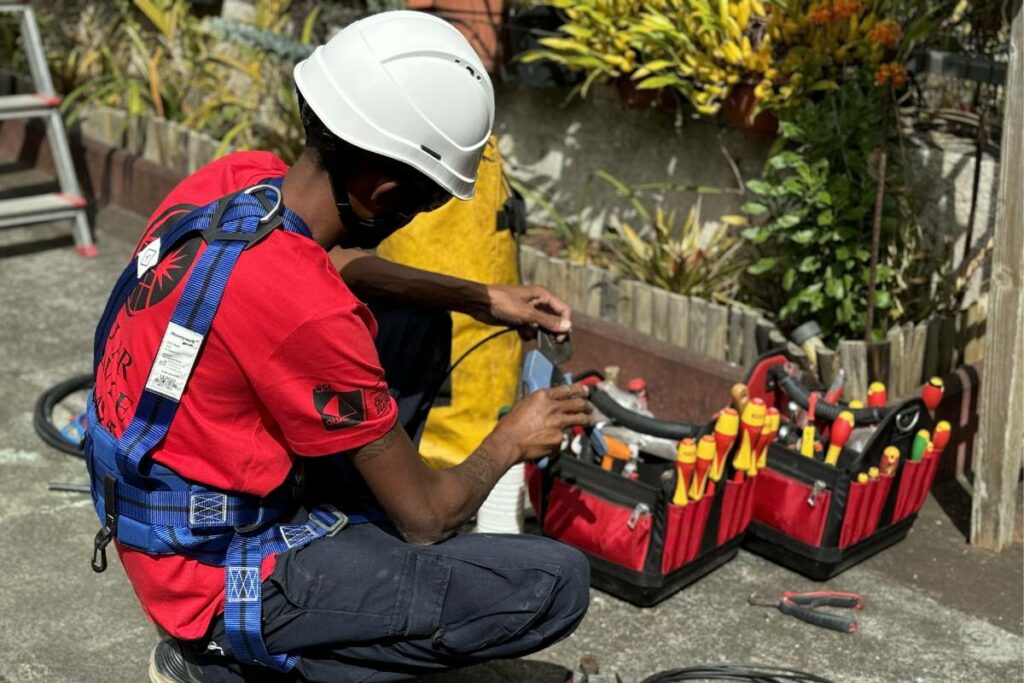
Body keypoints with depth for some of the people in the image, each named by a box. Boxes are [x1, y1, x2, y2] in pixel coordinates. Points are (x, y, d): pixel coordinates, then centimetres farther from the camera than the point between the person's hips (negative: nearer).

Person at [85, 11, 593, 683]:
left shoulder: (237, 176, -7)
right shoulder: (308, 314, -31)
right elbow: (427, 516, -18)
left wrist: (483, 298, 13)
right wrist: (511, 441, 1)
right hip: (222, 575, -9)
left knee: (412, 338, 16)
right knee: (558, 582, -15)